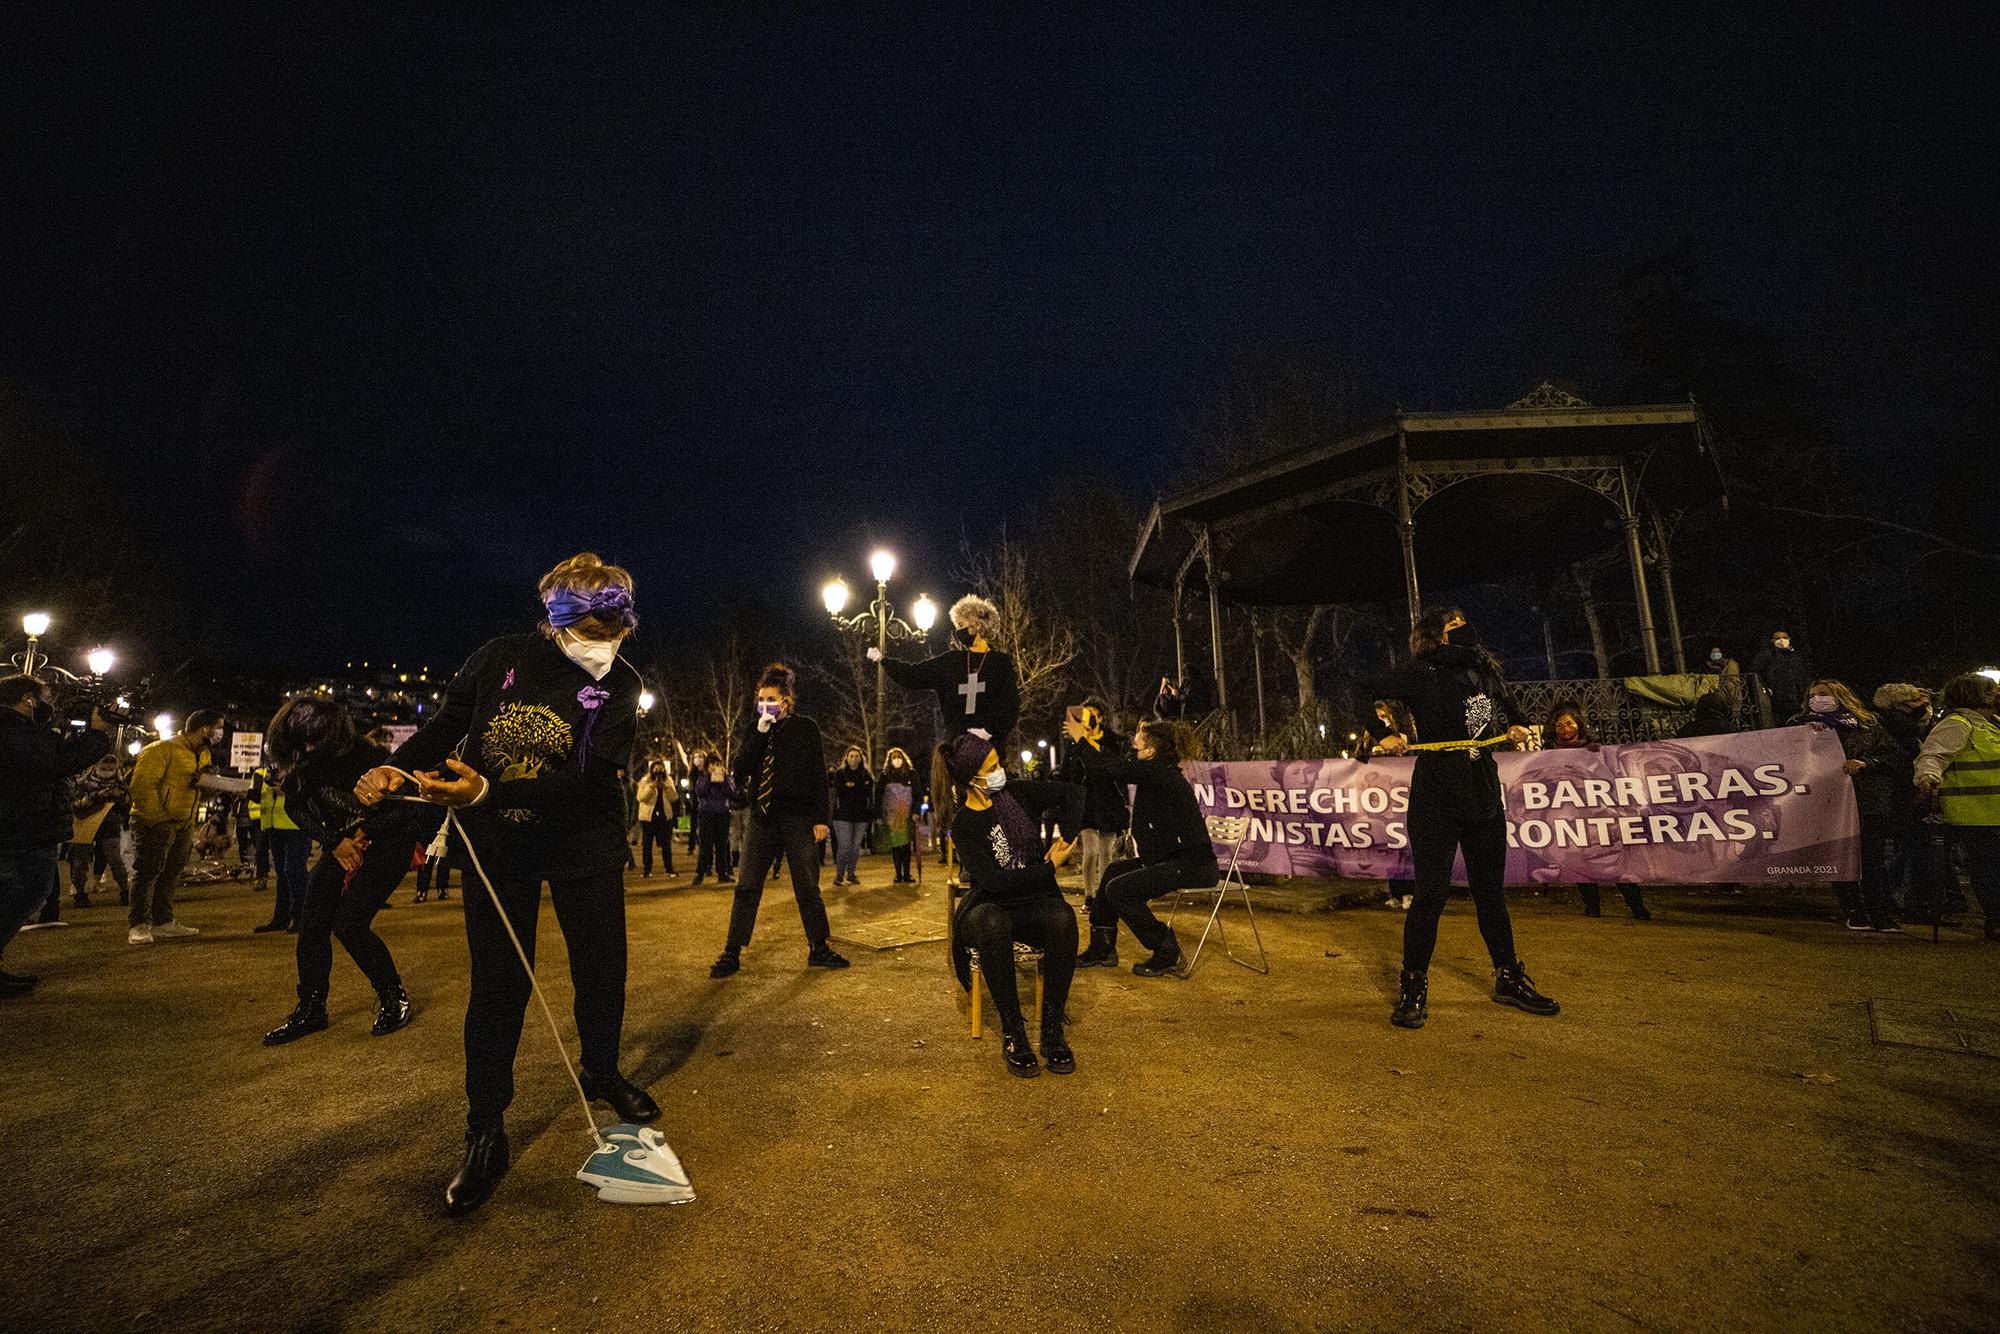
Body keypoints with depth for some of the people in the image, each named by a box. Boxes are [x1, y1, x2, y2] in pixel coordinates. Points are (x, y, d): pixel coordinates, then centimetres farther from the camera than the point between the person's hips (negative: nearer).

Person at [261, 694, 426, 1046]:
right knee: (311, 924, 1)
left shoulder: (370, 756, -25)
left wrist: (365, 833, -17)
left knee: (348, 924, -13)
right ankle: (310, 1010, 19)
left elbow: (412, 807, -20)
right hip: (342, 843, 6)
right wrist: (335, 842, -9)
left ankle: (395, 999, 5)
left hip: (388, 841, -6)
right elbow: (297, 809, 4)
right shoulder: (302, 765, -8)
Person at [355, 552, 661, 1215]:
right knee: (497, 981, 1)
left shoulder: (619, 682, -14)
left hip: (584, 842, 0)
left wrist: (490, 791, -34)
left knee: (602, 967, 8)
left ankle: (601, 1072, 36)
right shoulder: (502, 657, -8)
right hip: (497, 842, 0)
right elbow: (446, 725, 2)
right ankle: (486, 1132, 16)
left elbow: (587, 779, -23)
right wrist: (396, 766, -18)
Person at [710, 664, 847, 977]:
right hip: (762, 816, 2)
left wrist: (820, 818, -6)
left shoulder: (806, 728, 0)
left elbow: (819, 775, -1)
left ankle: (818, 949, 17)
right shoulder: (753, 729, 8)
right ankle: (732, 953, 11)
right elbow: (740, 769, -3)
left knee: (808, 887, 5)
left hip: (798, 816, -2)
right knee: (747, 886, 2)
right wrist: (759, 734, -12)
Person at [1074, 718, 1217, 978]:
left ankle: (1167, 956, 1)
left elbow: (1111, 768, -19)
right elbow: (1118, 765, 19)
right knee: (1114, 871, 14)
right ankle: (1102, 949, 22)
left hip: (1193, 865, -11)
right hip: (1175, 858, 11)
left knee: (1119, 889, -11)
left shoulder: (1159, 772, -17)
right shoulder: (1161, 773, 12)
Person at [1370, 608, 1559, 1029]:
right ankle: (1413, 987, 8)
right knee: (1432, 892, -5)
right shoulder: (1420, 675, -7)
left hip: (1484, 796, 6)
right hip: (1436, 800, -6)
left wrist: (1515, 725, 16)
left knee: (1491, 890, 14)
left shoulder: (1484, 670, 12)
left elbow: (1505, 701, 33)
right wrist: (1386, 735, -23)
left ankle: (1509, 979, 30)